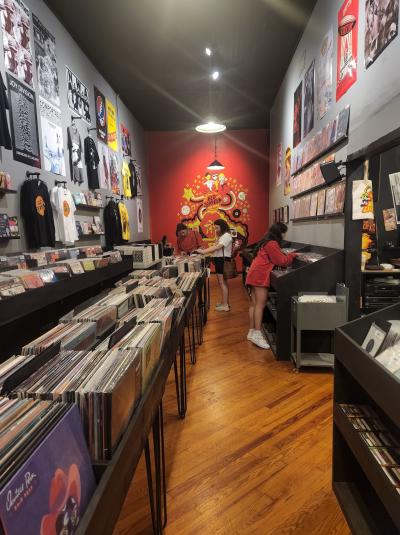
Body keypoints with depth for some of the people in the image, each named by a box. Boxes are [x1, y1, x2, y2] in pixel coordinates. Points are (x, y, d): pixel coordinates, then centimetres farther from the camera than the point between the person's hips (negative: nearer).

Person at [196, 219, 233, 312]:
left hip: (223, 260, -10)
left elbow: (217, 247, -24)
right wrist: (204, 250, 1)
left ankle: (225, 305, -2)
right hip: (220, 260, 11)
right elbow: (216, 247, 13)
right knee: (223, 283, 16)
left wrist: (204, 251, -29)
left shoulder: (226, 236, -13)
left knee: (222, 283, -7)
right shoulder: (222, 236, 20)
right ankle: (225, 302, 25)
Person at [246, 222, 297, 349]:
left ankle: (252, 332, 10)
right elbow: (282, 261, -9)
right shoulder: (272, 244, -10)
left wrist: (289, 255, 13)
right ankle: (257, 334, -14)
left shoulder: (267, 242, 22)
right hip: (260, 276, -10)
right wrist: (293, 255, 4)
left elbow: (276, 258, 23)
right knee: (260, 304, -12)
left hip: (255, 275, 10)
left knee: (254, 304, 8)